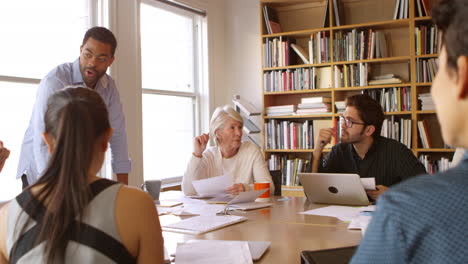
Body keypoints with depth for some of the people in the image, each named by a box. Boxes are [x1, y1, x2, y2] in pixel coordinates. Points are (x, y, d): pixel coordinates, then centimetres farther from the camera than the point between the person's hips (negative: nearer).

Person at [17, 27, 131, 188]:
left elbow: (117, 135, 0)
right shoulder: (54, 81, -22)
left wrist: (123, 186, -4)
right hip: (39, 171, -5)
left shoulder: (109, 87, -4)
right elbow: (43, 142, -29)